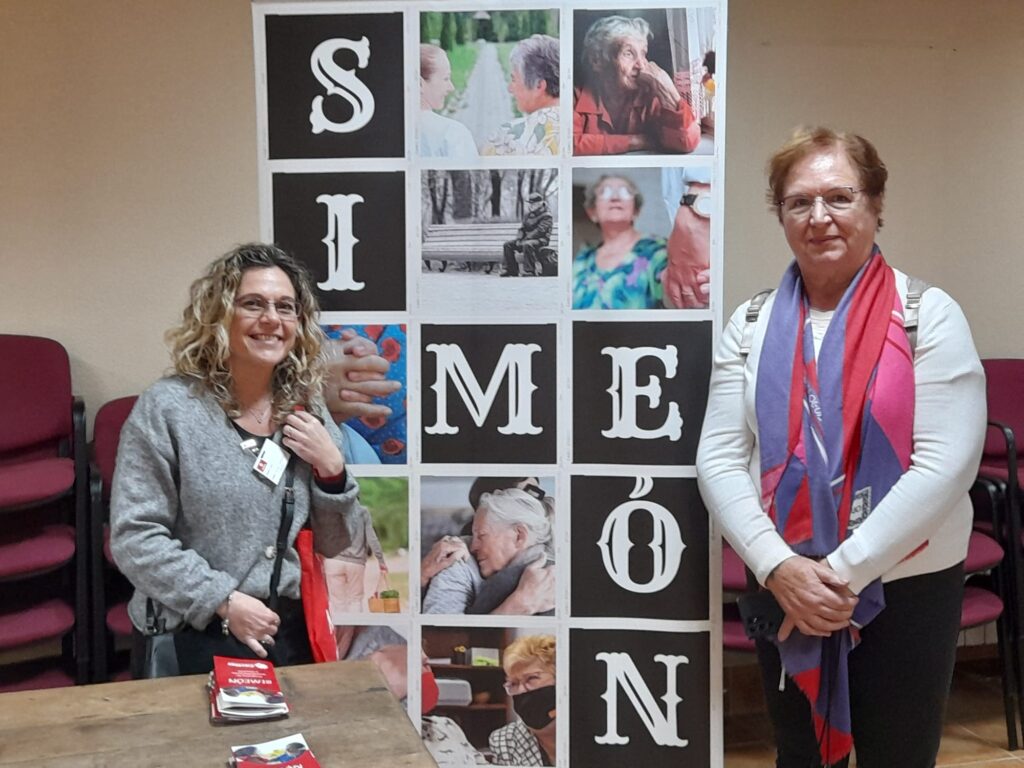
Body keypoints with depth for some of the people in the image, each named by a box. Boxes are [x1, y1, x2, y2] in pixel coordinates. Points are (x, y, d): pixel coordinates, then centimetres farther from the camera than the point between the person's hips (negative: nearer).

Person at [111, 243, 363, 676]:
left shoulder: (307, 411, 3)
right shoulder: (167, 407, -11)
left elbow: (334, 545, 7)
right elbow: (133, 537, -14)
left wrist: (332, 469, -10)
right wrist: (223, 602, -18)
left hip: (291, 635, 5)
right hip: (193, 638, -4)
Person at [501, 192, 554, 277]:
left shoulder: (546, 216, -9)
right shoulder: (528, 215, 17)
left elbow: (539, 231, -20)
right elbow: (522, 229, 17)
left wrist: (526, 239, -23)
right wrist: (519, 239, -4)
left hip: (541, 240, -8)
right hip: (527, 239, 8)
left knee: (527, 245, -40)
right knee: (508, 245, -6)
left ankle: (529, 272, -40)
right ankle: (511, 271, -6)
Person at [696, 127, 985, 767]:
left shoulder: (929, 315, -8)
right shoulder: (751, 325, 1)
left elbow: (945, 466, -15)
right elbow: (719, 458, -3)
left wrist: (845, 571, -17)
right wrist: (778, 568, -15)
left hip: (909, 587, -2)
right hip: (783, 589, 3)